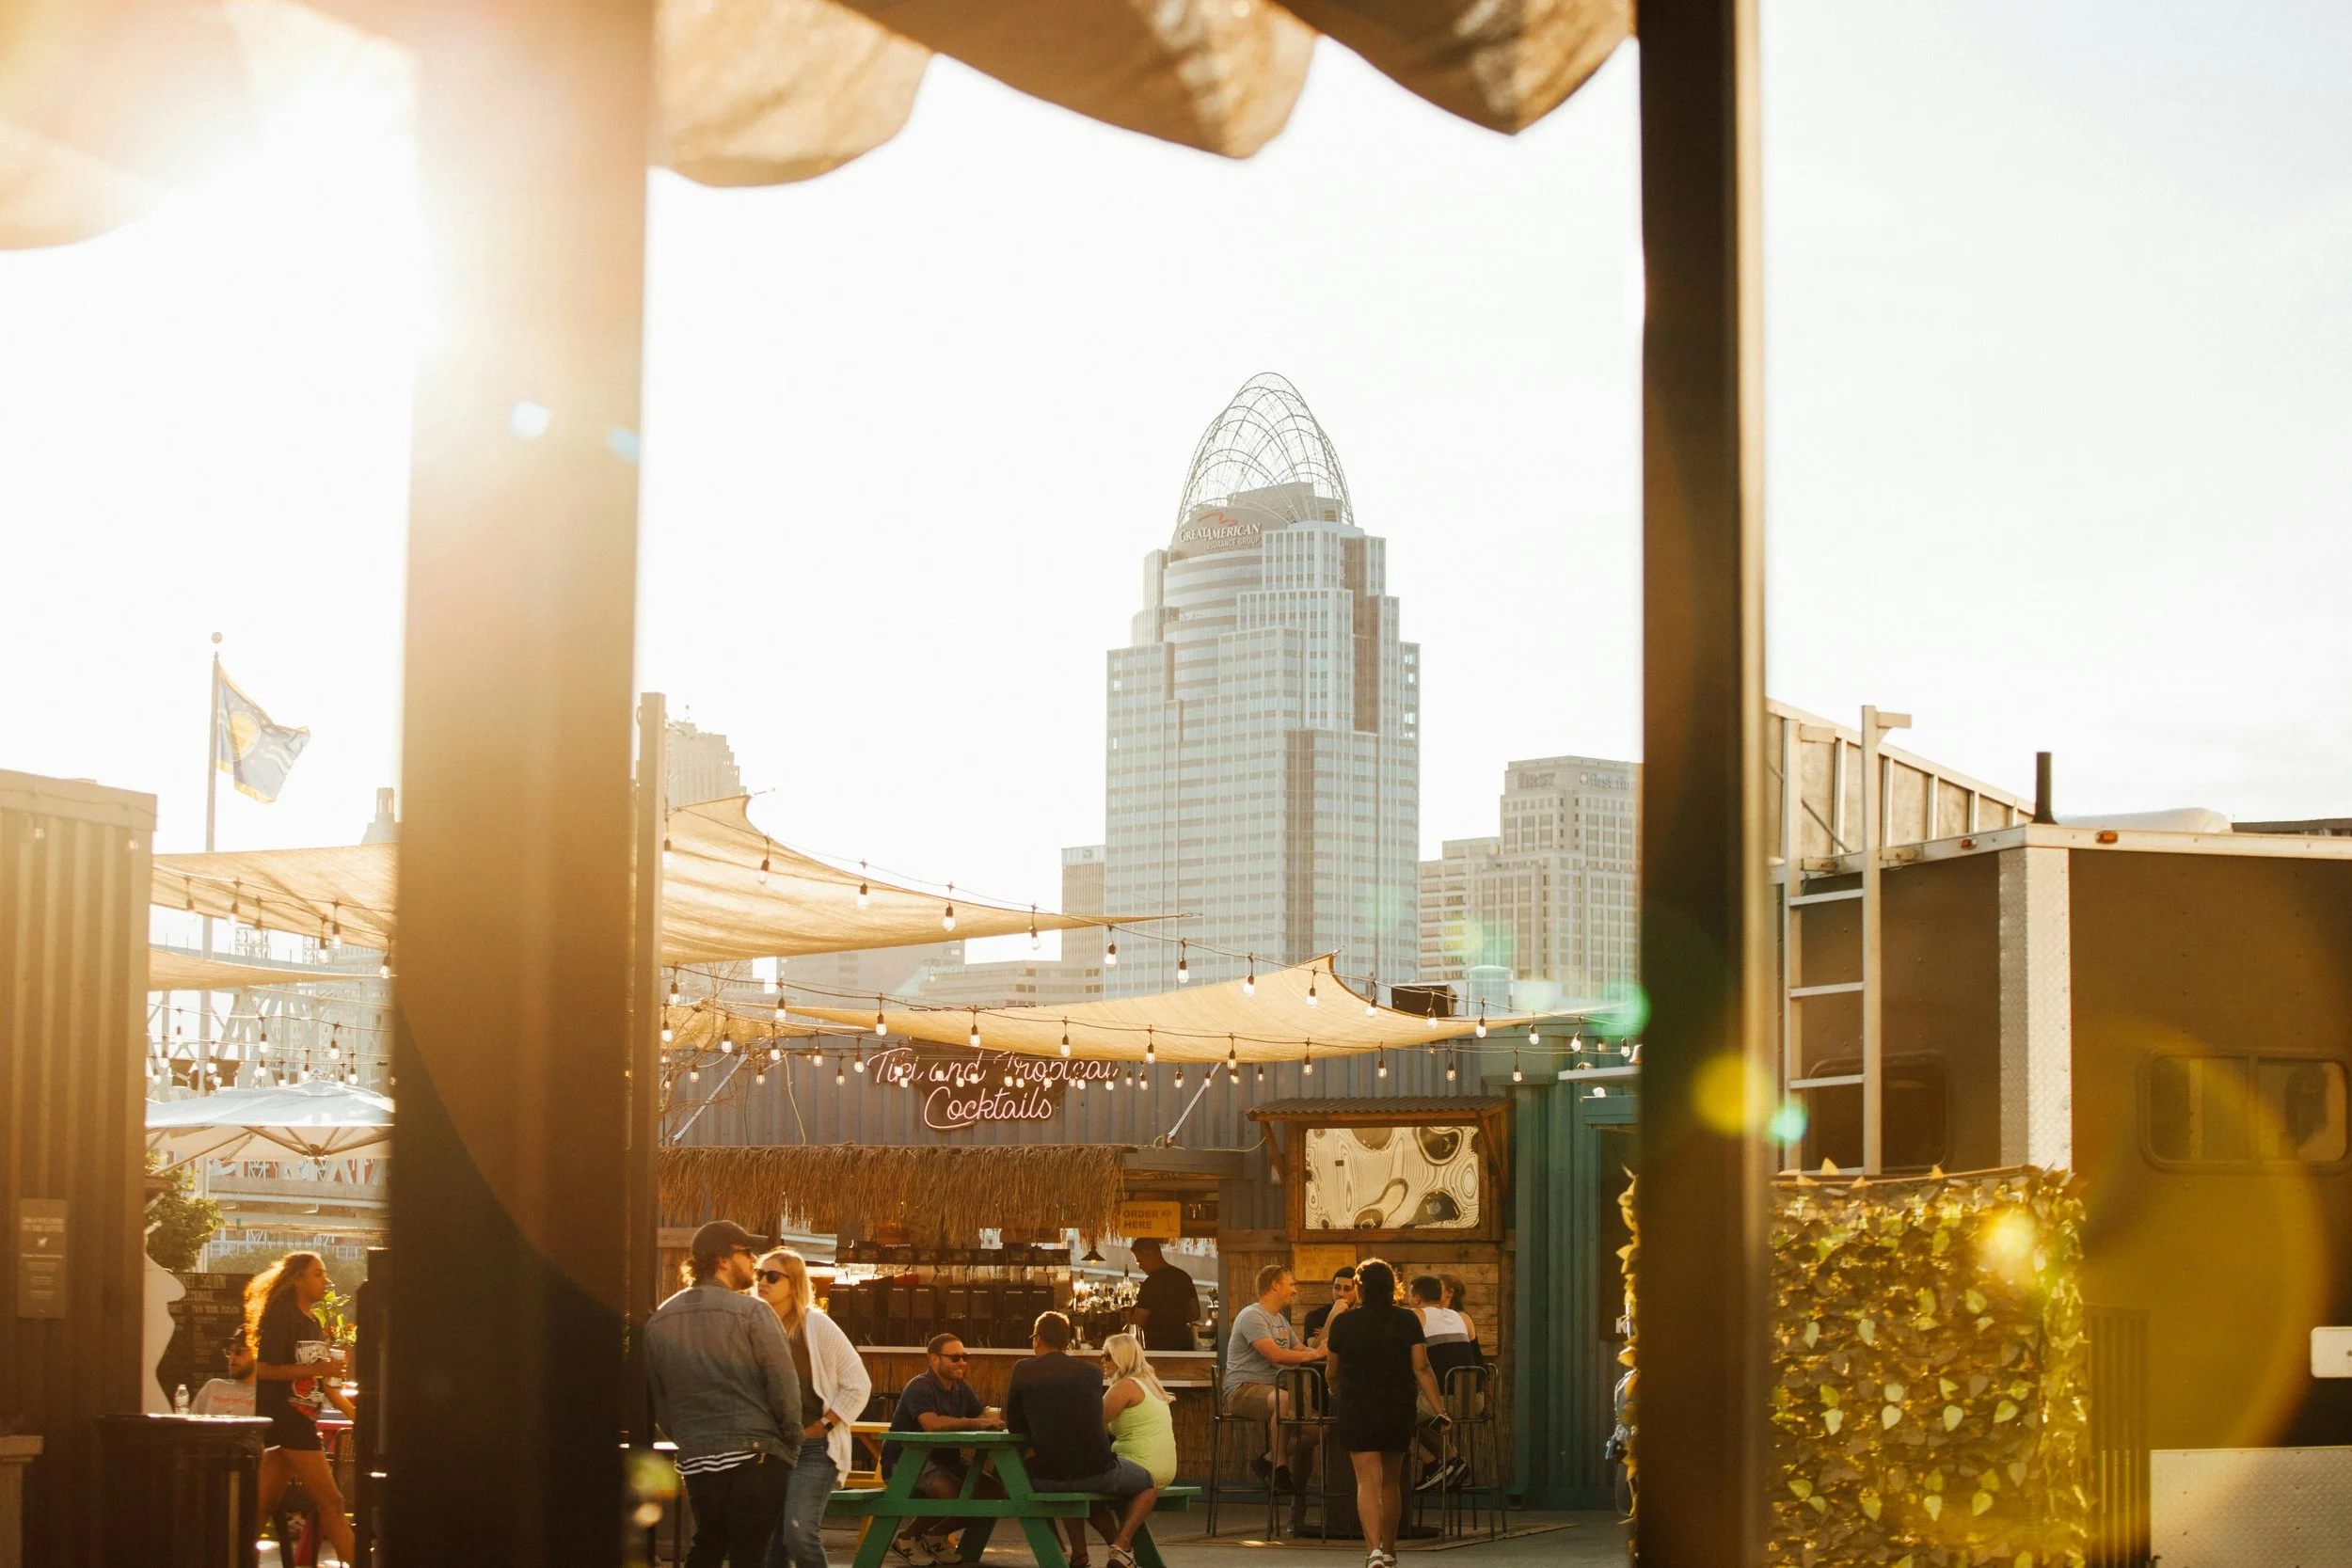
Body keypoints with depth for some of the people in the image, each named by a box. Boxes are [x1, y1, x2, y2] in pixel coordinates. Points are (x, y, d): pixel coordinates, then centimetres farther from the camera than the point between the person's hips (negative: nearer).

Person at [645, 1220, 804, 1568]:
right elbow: (784, 1386, -10)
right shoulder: (752, 1311, -7)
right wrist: (791, 1445, 2)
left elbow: (656, 1399, 13)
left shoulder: (658, 1322, 9)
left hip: (695, 1460, 5)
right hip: (755, 1457, -5)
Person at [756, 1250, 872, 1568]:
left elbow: (858, 1385, -5)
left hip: (814, 1448, -5)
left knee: (799, 1534, -19)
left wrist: (822, 1427, -7)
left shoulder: (816, 1326, -7)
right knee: (770, 1541, 5)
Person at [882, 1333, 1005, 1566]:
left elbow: (982, 1413, 1)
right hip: (906, 1461, -9)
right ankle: (907, 1539, -8)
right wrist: (978, 1423, -38)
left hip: (945, 1460, 9)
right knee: (955, 1492, -33)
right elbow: (932, 1423, -34)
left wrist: (993, 1418, -25)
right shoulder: (920, 1387, -18)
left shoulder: (961, 1387, 10)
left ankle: (936, 1535, 13)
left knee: (995, 1491, -4)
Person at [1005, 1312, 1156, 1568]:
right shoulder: (1091, 1373, 7)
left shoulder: (1023, 1370, 1)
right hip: (1098, 1473, -1)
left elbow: (1014, 1426, 8)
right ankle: (1122, 1545, 5)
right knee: (1149, 1484, 27)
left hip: (1046, 1479, 1)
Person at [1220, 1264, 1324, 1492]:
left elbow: (1301, 1350, 22)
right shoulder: (1252, 1316, -11)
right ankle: (1280, 1466, -25)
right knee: (1286, 1400, -39)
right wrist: (1314, 1354, -17)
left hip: (1269, 1391, 9)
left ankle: (1267, 1461, 8)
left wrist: (1320, 1351, 0)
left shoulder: (1280, 1320, 22)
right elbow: (1275, 1355, -22)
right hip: (1242, 1390, -9)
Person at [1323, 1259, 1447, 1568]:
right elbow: (1422, 1369, -6)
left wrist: (1336, 1395, 29)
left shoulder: (1344, 1322, -2)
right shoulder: (1408, 1321, 0)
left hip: (1357, 1411, -2)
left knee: (1368, 1481, -8)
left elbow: (1333, 1372, 8)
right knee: (1391, 1482, 17)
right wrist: (1440, 1410, -5)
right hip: (1399, 1411, 2)